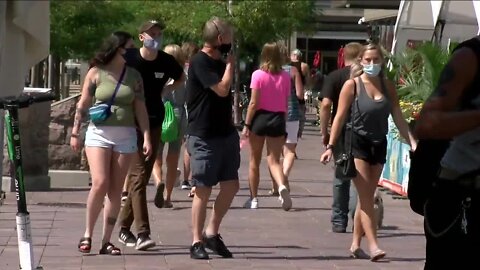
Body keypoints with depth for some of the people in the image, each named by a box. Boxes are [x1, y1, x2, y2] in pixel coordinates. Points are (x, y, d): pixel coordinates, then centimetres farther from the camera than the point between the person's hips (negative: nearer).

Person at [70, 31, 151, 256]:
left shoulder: (134, 76, 8)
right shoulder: (96, 73, 0)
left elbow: (140, 109, 7)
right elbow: (83, 105, 3)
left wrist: (146, 137, -1)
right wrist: (75, 133, 0)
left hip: (125, 136, 3)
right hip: (99, 133, -3)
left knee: (115, 190, 1)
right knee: (100, 184, -16)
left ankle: (106, 241, 7)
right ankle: (87, 234, 0)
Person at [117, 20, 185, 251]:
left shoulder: (166, 62, 1)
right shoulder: (128, 58, -9)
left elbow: (181, 79, 22)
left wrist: (166, 89, 6)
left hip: (154, 123, 4)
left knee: (140, 176, 9)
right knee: (139, 174, -14)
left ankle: (124, 228, 21)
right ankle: (143, 233, -19)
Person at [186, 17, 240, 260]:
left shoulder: (219, 61, 14)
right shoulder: (200, 62, -13)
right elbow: (222, 89, -21)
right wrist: (230, 64, -9)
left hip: (226, 133, 8)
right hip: (204, 137, -8)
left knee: (231, 185, 6)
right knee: (203, 190, -3)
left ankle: (212, 233, 20)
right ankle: (197, 242, 5)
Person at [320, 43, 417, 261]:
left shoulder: (388, 86, 6)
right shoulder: (352, 85, -6)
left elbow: (398, 118, 7)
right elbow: (340, 117, -7)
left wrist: (412, 142, -2)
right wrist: (330, 146, -12)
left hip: (379, 145, 5)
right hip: (357, 143, -5)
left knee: (366, 197, 10)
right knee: (366, 197, -9)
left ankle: (356, 244, 19)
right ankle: (373, 245, -14)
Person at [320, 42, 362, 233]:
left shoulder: (334, 77, -1)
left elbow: (326, 105, -10)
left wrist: (324, 132, -3)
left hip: (341, 133, 1)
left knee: (341, 177, 12)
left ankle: (339, 222, 17)